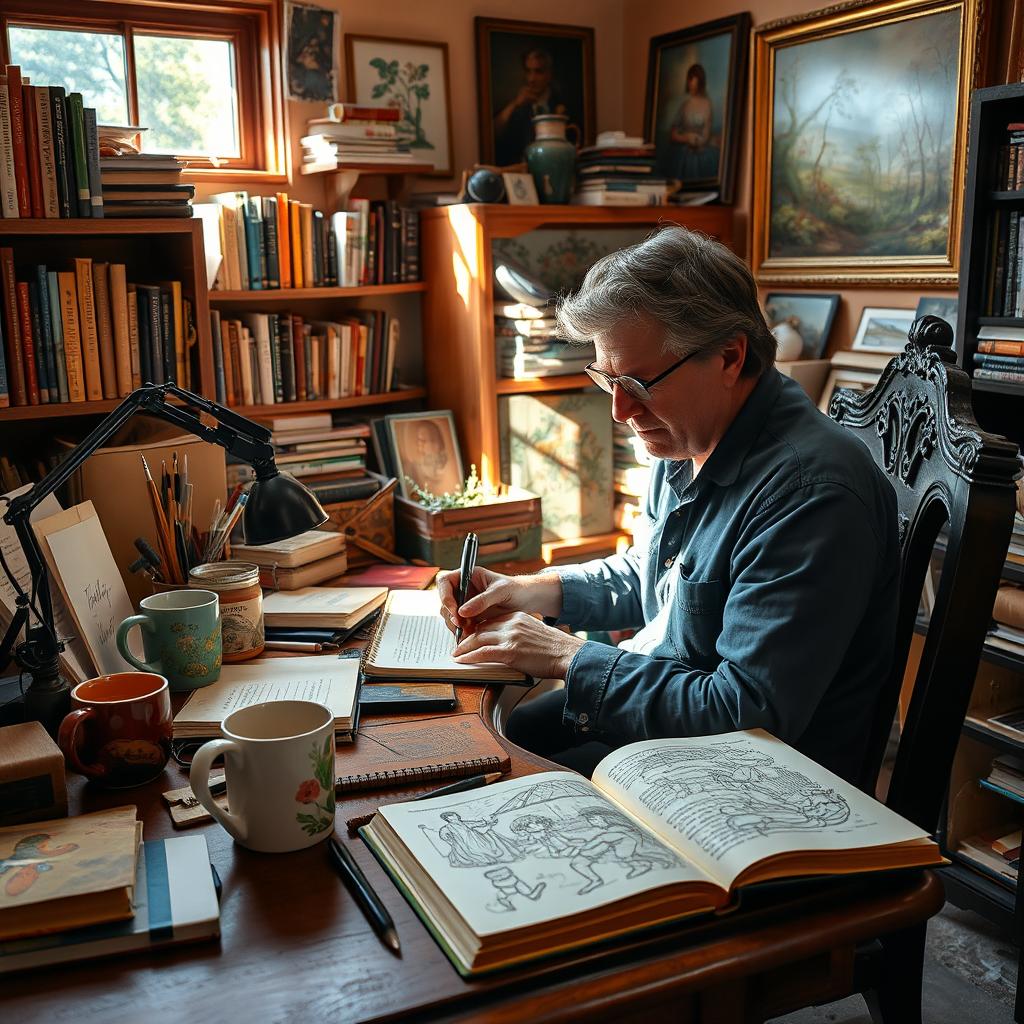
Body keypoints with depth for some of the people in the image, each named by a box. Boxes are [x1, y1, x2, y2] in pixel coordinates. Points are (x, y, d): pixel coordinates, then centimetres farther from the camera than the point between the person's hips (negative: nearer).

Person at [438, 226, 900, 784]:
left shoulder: (810, 490, -29)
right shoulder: (687, 437, 2)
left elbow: (748, 713, -29)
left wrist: (570, 658, -23)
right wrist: (536, 591, 1)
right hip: (658, 691, 8)